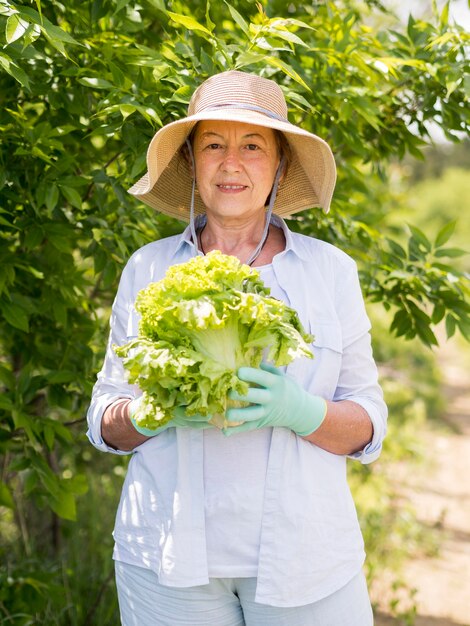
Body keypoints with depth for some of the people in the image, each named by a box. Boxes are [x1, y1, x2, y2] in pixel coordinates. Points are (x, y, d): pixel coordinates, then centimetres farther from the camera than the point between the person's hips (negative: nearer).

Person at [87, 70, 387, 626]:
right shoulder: (147, 269, 4)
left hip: (303, 554, 0)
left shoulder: (331, 271, 2)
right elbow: (105, 423, 6)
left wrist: (298, 411, -18)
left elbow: (367, 428, 2)